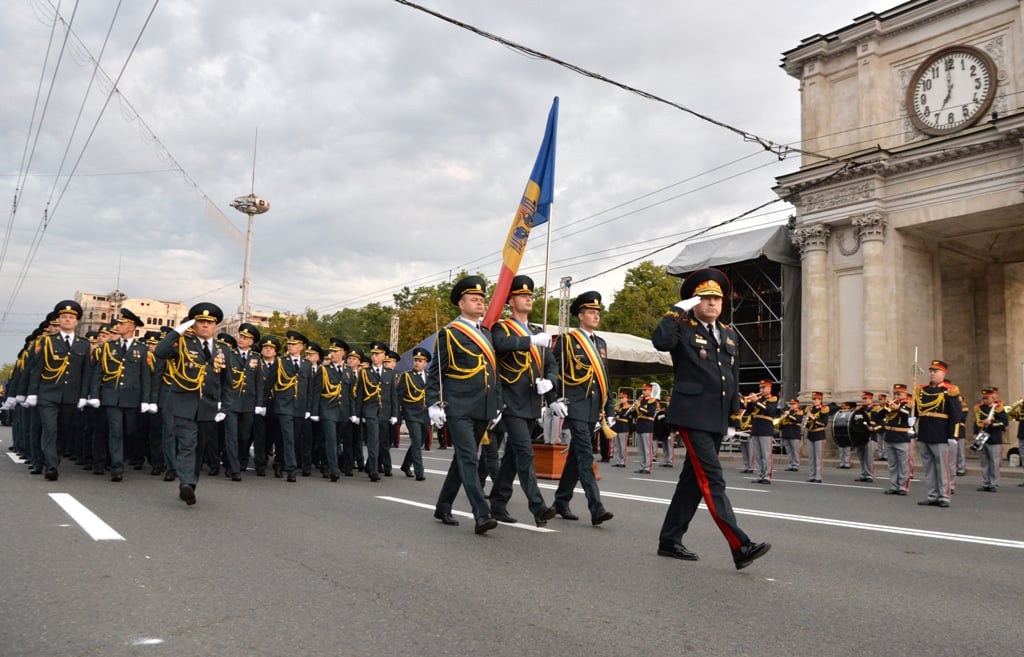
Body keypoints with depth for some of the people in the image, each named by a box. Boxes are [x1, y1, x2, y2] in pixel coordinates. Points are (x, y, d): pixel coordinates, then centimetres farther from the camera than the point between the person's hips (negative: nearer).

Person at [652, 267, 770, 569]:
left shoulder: (729, 335, 17)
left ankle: (670, 540, 21)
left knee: (693, 480, 11)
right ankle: (741, 547, -14)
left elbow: (734, 379, 21)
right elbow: (660, 341, -26)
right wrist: (678, 311, -18)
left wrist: (735, 414, 18)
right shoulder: (683, 330, -3)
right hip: (692, 417, -7)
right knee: (712, 481, -11)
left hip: (718, 420, 8)